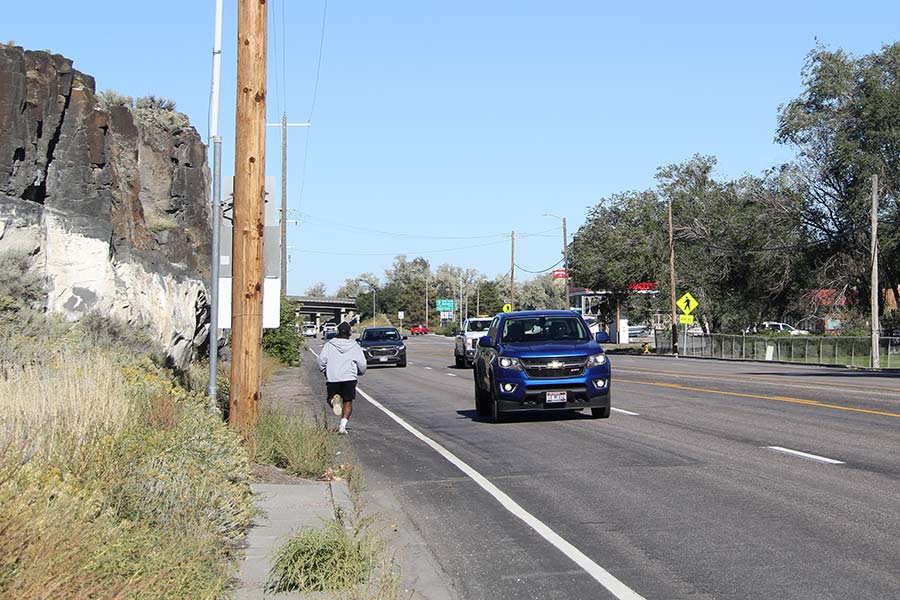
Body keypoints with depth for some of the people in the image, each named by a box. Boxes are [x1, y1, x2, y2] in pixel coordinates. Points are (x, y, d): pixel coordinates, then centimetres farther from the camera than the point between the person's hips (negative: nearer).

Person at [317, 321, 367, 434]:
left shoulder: (329, 345, 4)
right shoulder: (355, 346, 5)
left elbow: (322, 359, -4)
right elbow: (362, 363, 2)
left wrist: (324, 371, 14)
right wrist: (360, 373, 22)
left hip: (332, 378, 0)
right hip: (349, 378, 0)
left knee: (330, 398, 17)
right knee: (348, 402, 8)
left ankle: (334, 400, -20)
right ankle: (343, 425, -6)